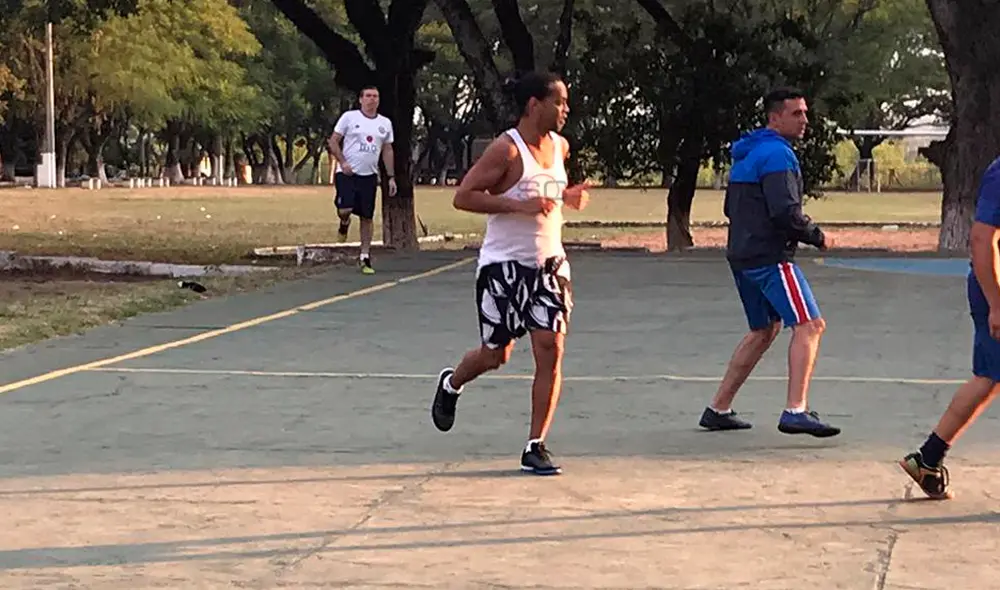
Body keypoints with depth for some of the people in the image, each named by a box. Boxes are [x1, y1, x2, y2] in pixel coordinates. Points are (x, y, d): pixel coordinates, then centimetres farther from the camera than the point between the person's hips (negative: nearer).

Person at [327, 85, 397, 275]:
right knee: (345, 209, -20)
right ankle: (344, 223, 18)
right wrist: (342, 162, -15)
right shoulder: (349, 117, -1)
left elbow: (387, 150, 16)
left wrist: (391, 177, 10)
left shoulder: (385, 123, 10)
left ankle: (365, 257, 13)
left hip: (369, 175, 3)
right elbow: (333, 141, 0)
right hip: (347, 173, -3)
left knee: (367, 217, 4)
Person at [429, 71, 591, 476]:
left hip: (549, 264, 6)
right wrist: (519, 205, -26)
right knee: (495, 354, 7)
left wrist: (568, 196, 5)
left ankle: (535, 447, 0)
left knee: (551, 348, -7)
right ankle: (451, 385, 42)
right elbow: (463, 196, -18)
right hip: (504, 265, -5)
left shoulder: (559, 146, 7)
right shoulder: (506, 149, -15)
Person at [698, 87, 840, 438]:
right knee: (810, 325, -13)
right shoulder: (777, 154, -13)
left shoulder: (746, 154, 19)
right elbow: (785, 211, -22)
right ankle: (795, 412, -23)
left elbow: (731, 208, 26)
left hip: (742, 256, 10)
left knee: (764, 330, 21)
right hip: (770, 258, -10)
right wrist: (817, 237, -8)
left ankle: (718, 409, 23)